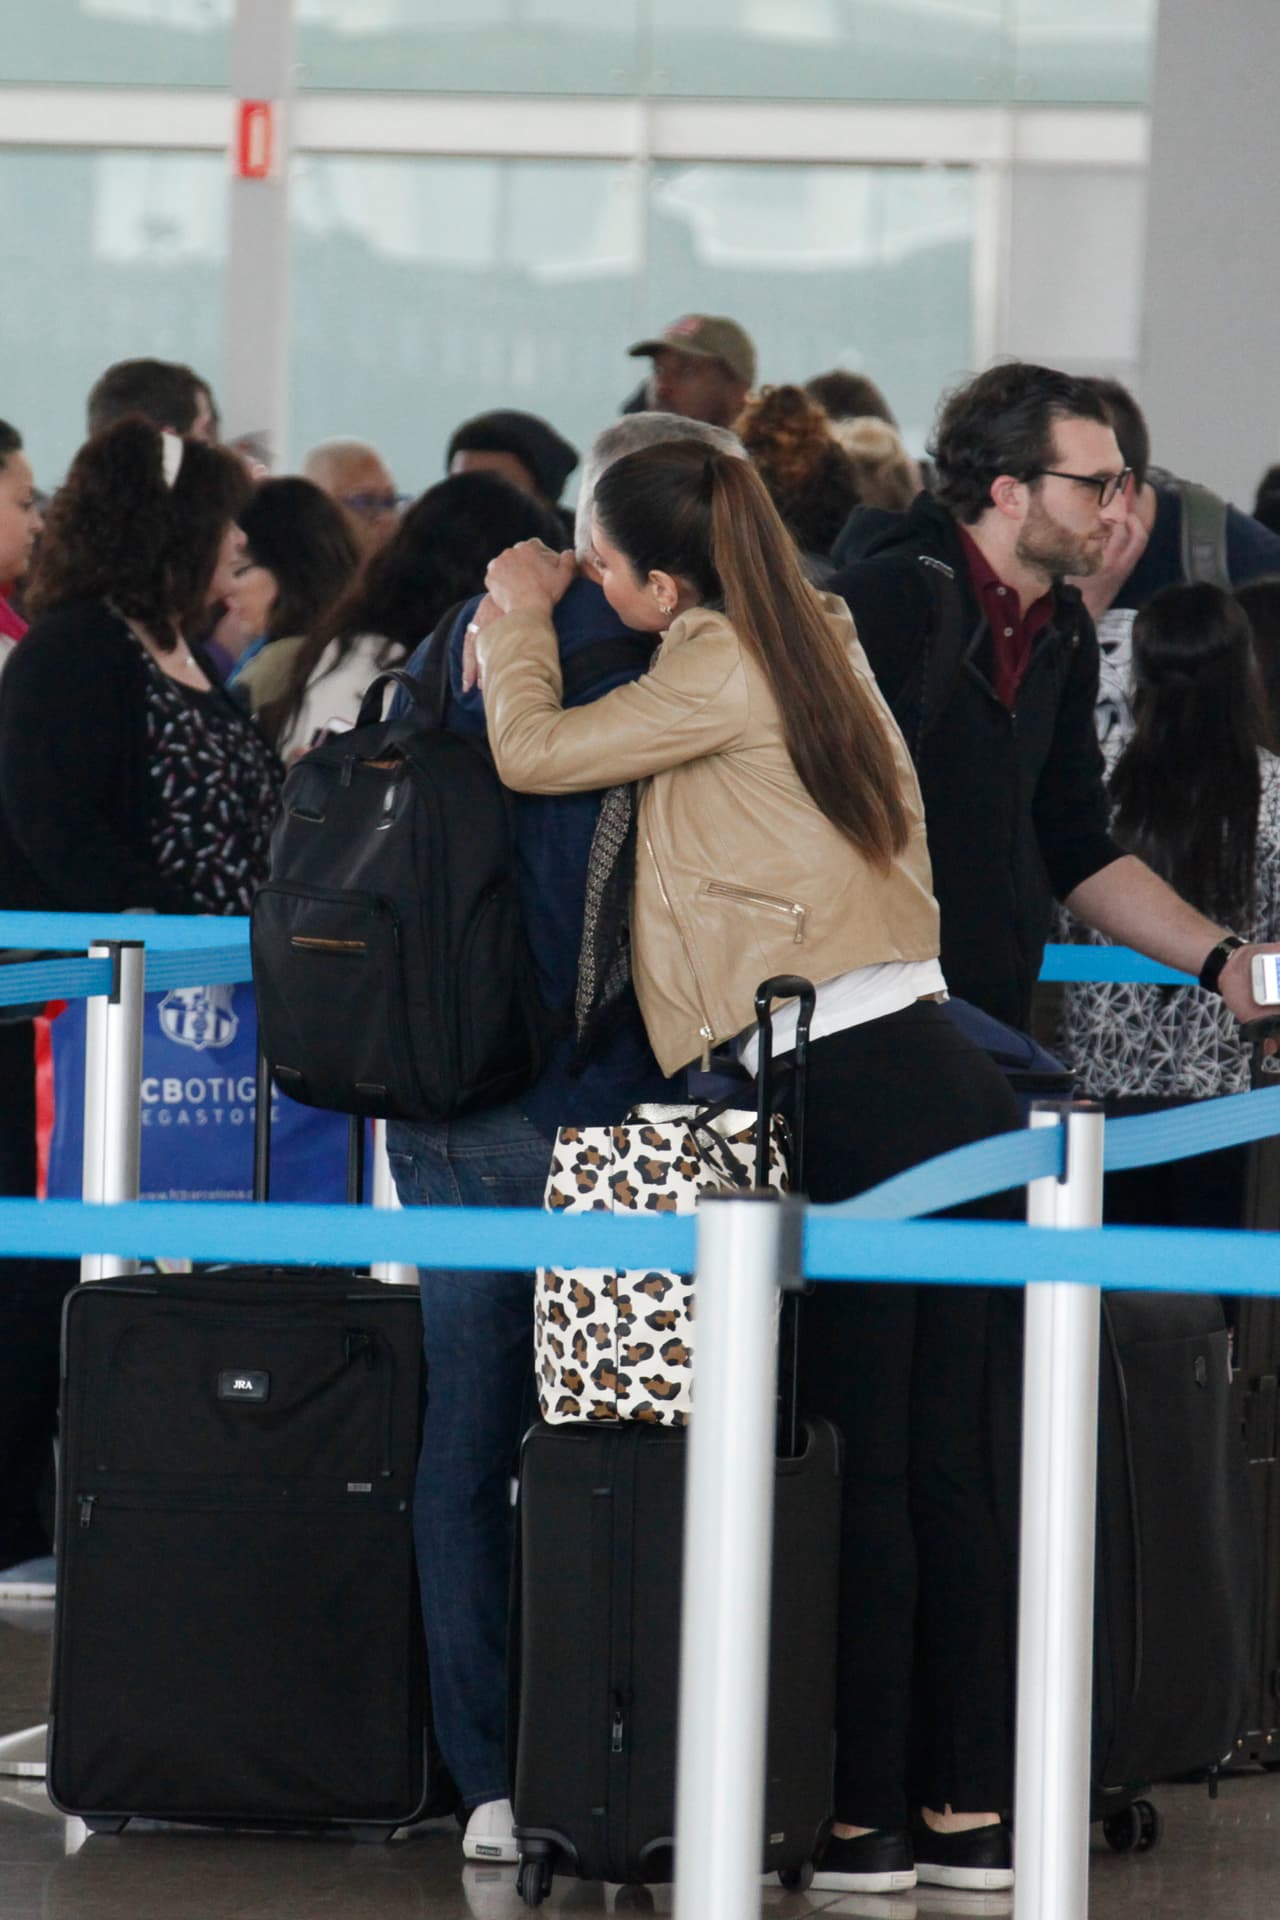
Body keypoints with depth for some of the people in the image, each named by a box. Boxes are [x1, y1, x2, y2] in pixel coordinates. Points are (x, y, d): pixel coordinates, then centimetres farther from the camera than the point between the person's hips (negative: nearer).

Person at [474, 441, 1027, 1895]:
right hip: (943, 1081, 9)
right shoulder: (817, 642, 16)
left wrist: (522, 618, 12)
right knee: (942, 1461, 8)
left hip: (850, 1098, -9)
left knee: (856, 1463, -5)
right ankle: (970, 1811, 10)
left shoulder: (720, 669, -10)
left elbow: (533, 753, -4)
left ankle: (866, 1818, -2)